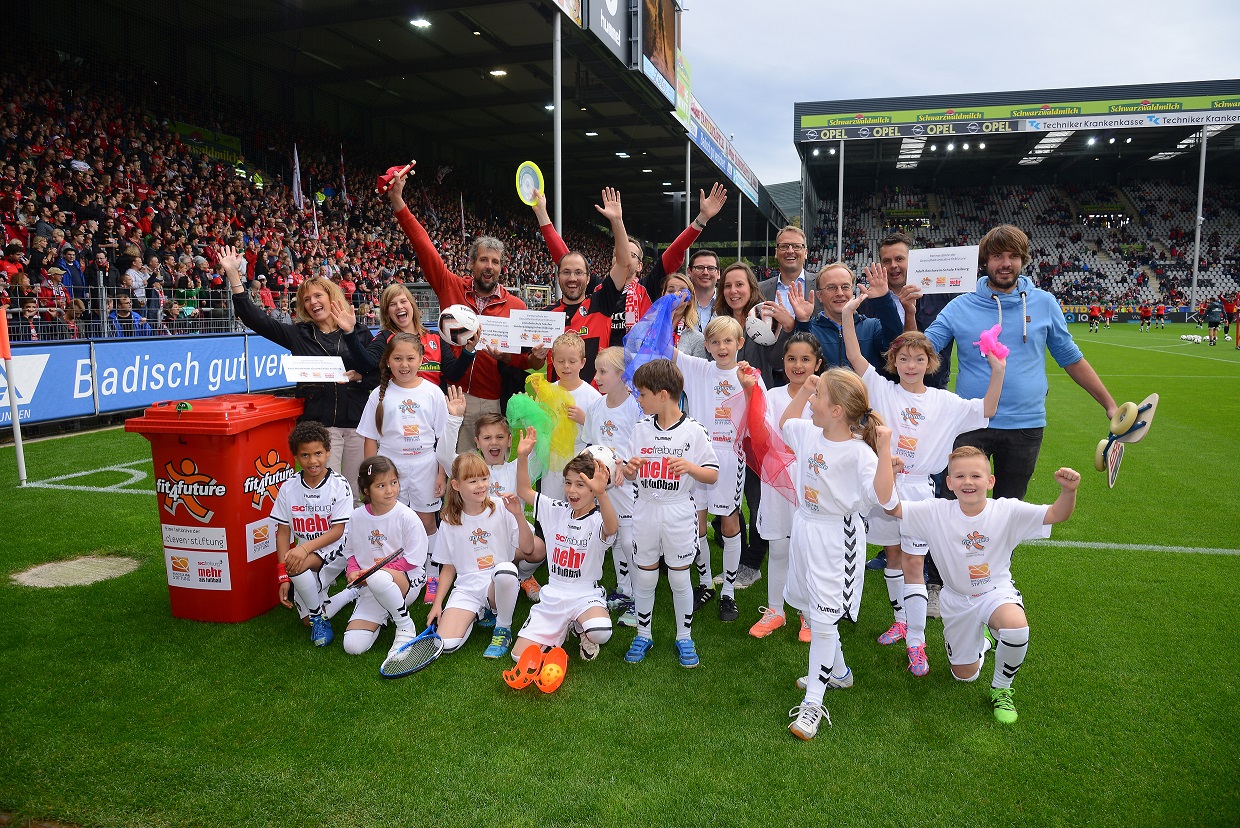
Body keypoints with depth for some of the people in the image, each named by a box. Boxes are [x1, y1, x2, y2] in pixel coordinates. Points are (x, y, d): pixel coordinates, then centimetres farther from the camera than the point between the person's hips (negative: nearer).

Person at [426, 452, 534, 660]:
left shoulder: (501, 510, -1)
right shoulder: (450, 522, 6)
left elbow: (528, 548, -6)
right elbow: (448, 567, 13)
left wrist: (519, 515, -20)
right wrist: (437, 604, 5)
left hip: (499, 586, -2)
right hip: (466, 588, 2)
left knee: (506, 569, -39)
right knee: (446, 644, -22)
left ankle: (503, 629, -11)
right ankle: (477, 613, 12)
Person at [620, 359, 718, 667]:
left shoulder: (693, 431, -9)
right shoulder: (640, 429, 3)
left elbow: (712, 476, -6)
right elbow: (631, 475, 11)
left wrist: (689, 466, -24)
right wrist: (630, 468, -13)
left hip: (679, 514, -3)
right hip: (645, 511, 3)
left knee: (679, 578, 8)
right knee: (644, 576, 11)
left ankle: (684, 637, 26)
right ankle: (643, 635, 28)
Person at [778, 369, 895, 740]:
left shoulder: (859, 452, -23)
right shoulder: (809, 433, 0)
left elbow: (882, 496, -33)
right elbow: (784, 424, 22)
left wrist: (884, 449, -38)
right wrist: (801, 392, 9)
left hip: (836, 538, -8)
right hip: (805, 528, 9)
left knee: (824, 618, -5)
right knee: (810, 608, 22)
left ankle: (813, 702, 6)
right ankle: (837, 672, 44)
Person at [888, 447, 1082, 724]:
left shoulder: (1007, 511, -18)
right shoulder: (936, 513, -17)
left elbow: (1056, 514, -26)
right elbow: (891, 507, -22)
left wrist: (1068, 491, -47)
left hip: (996, 591, -1)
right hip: (957, 600, 2)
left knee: (1016, 627, -37)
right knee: (965, 676, 13)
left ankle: (1001, 689, -6)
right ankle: (982, 642, 51)